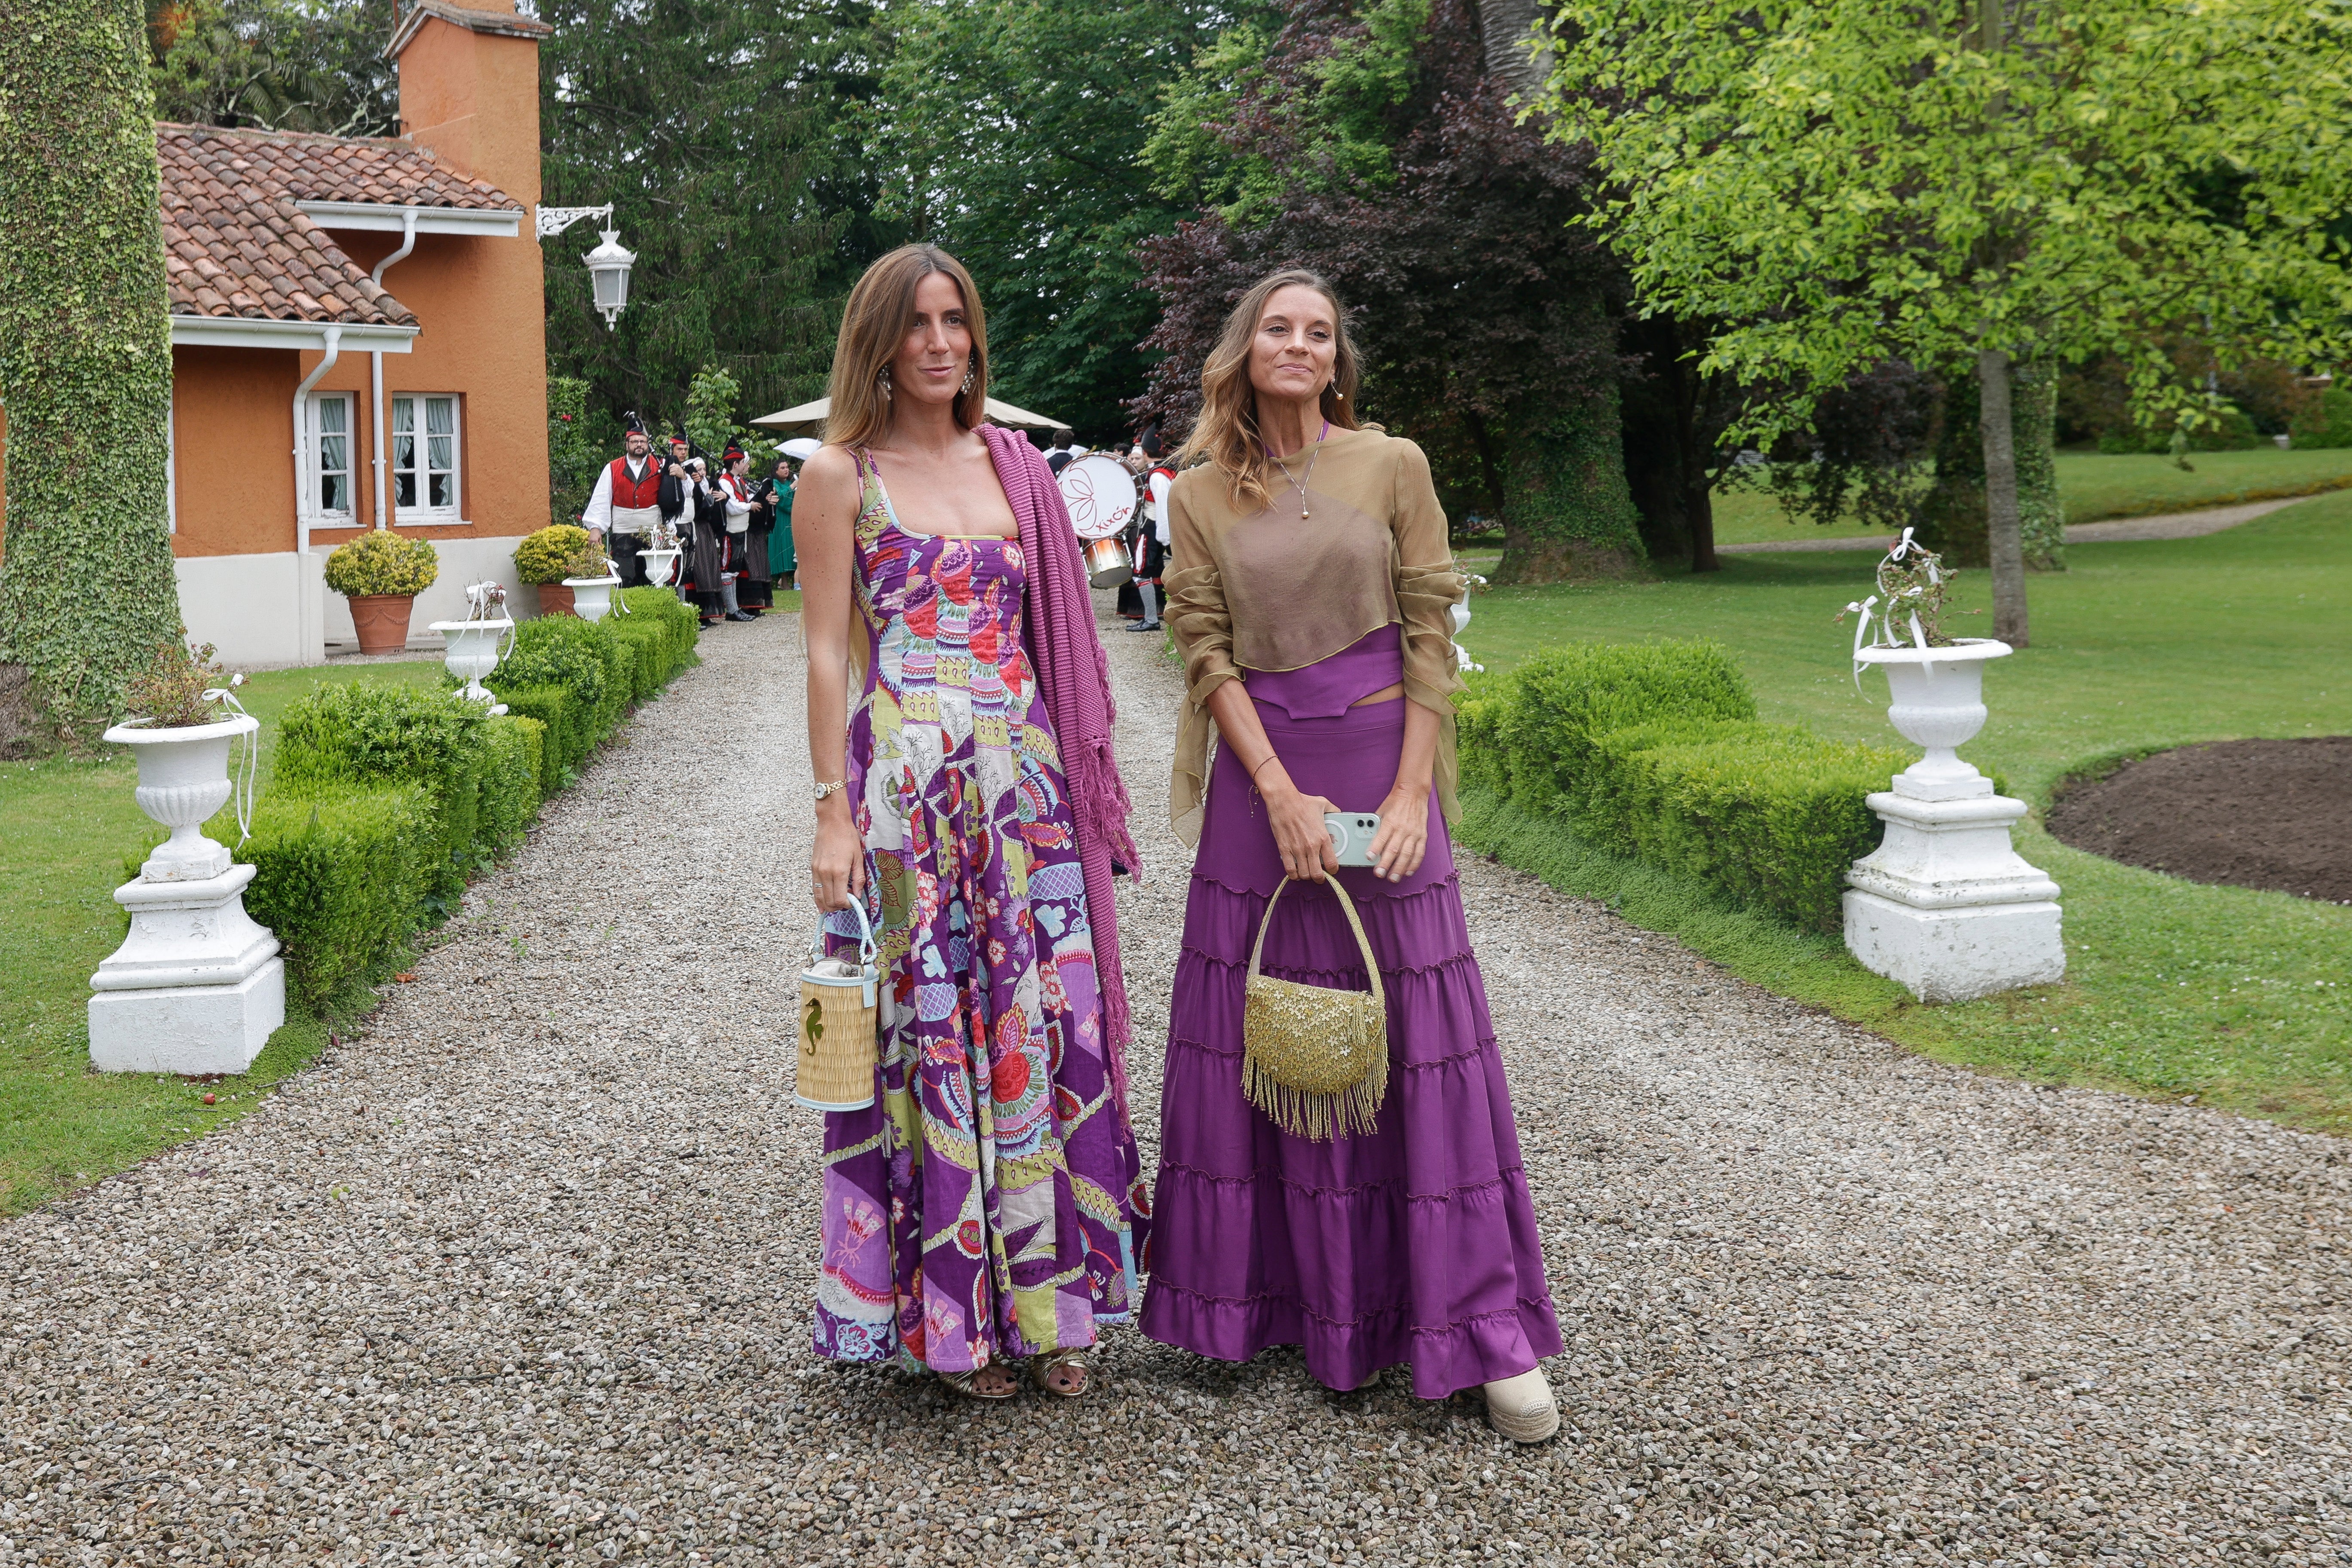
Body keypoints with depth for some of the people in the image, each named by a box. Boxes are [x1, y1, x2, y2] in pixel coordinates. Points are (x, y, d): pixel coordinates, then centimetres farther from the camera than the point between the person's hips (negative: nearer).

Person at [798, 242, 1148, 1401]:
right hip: (907, 787, -4)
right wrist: (836, 814, -10)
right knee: (929, 1034, 0)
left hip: (1025, 783, 4)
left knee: (1044, 1028, 4)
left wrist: (1077, 782, 10)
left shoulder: (1011, 463, 13)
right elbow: (826, 654, -4)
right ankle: (951, 1313, 13)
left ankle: (1048, 1299, 17)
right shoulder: (840, 475, 0)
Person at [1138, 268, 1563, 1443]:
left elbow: (1430, 633, 1)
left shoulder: (1391, 466, 4)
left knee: (1422, 1038, -2)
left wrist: (1410, 791, -8)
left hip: (1383, 768, -1)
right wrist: (1282, 795, -11)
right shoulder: (1200, 494, 7)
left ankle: (1478, 1328, 5)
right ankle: (1303, 1305, 20)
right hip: (1261, 781, 1)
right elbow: (1206, 651, 0)